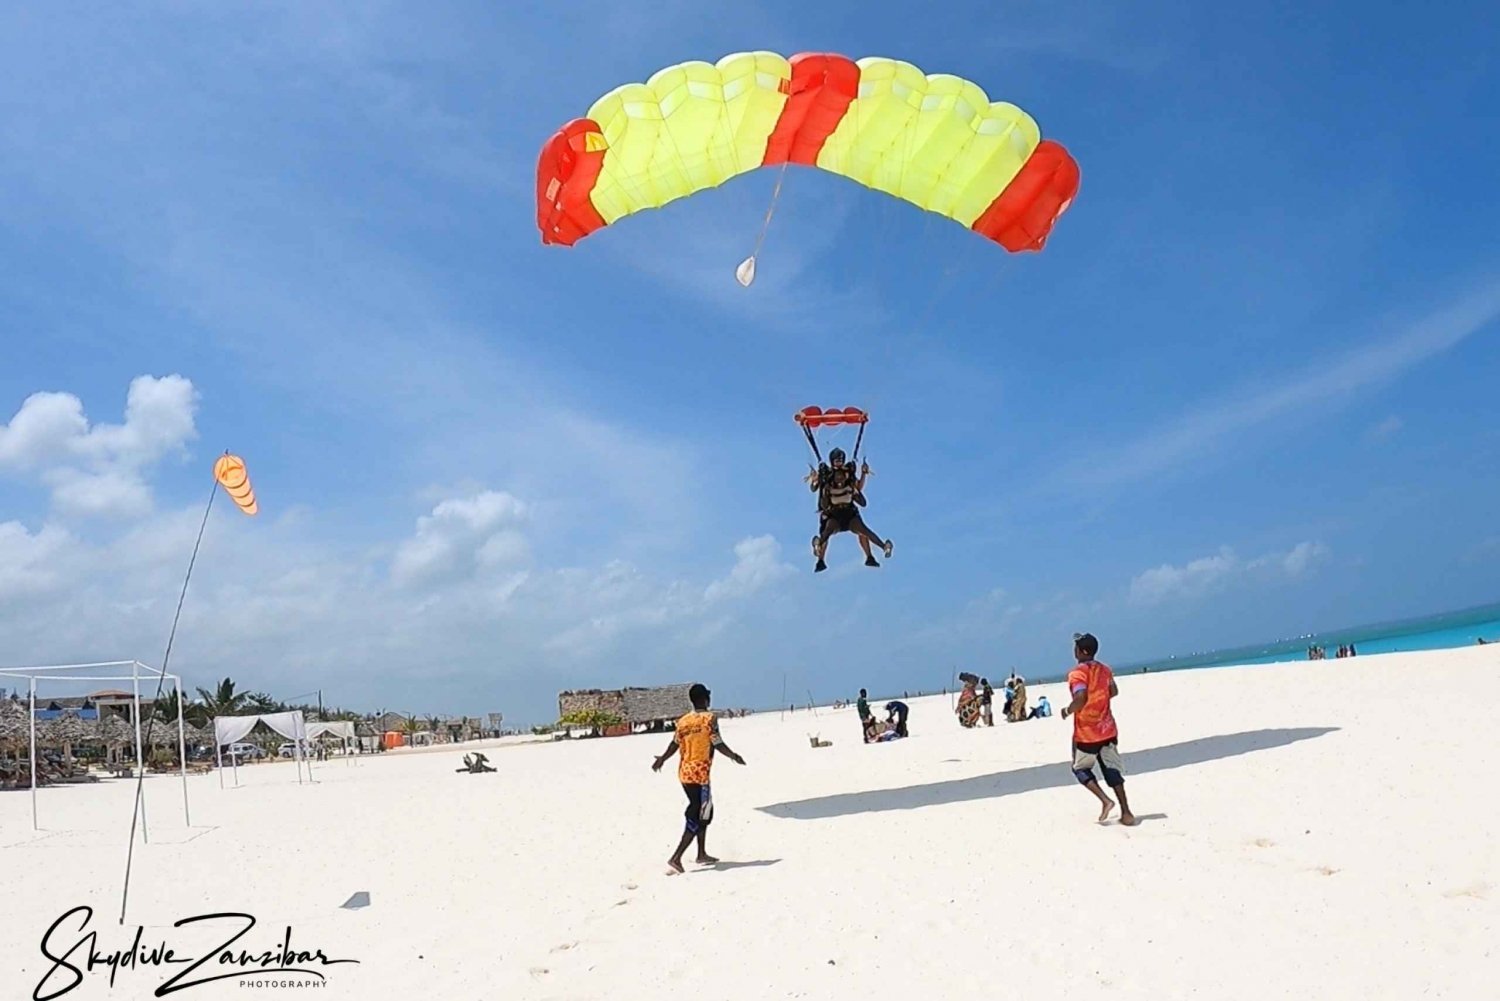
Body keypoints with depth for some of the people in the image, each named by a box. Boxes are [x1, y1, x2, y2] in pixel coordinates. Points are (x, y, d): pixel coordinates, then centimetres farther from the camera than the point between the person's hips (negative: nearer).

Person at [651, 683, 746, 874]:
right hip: (699, 774, -7)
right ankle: (675, 858, -10)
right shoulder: (709, 719, -10)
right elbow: (718, 745, -13)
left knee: (704, 811, 22)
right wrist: (734, 756, 2)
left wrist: (661, 760, 30)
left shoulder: (683, 721, 7)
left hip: (684, 773, 7)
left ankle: (702, 854, 28)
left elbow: (674, 744, 13)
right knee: (697, 818, -2)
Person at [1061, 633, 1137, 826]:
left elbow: (1081, 699, -30)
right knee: (1112, 770, 12)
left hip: (1086, 733, -6)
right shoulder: (1105, 669, 6)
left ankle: (1105, 800, -4)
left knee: (1080, 768, 12)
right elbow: (1113, 692, 19)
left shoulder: (1077, 673, -18)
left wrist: (1067, 711, -14)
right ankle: (1126, 813, 8)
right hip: (1108, 730, 6)